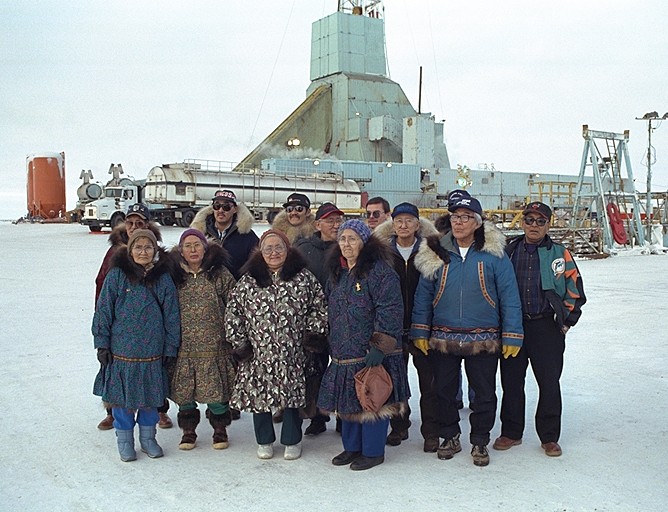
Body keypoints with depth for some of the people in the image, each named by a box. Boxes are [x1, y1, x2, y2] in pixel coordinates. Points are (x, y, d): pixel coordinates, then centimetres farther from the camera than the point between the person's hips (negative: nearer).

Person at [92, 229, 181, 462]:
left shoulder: (163, 278, -1)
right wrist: (102, 343, -3)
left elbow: (171, 316, 3)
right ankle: (125, 440, 26)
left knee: (150, 396, 12)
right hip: (121, 351, -1)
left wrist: (170, 348, 3)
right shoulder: (116, 276, -4)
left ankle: (148, 438, 31)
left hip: (152, 352, 1)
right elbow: (103, 311, -1)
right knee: (122, 397, 8)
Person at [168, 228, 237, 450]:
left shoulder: (219, 274, 0)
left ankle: (220, 429, 23)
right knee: (184, 390, 7)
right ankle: (188, 431, 26)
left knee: (216, 390, 2)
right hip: (184, 346, 2)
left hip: (214, 346, -2)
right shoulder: (174, 276, 5)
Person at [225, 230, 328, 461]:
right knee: (258, 395, 8)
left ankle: (292, 441, 26)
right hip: (258, 353, 1)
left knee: (292, 396, 6)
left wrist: (310, 334, -3)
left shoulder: (304, 278, 1)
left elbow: (319, 309, 4)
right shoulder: (248, 281, 3)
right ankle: (264, 441, 29)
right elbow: (233, 313, 6)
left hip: (292, 354, -1)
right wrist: (240, 344, 2)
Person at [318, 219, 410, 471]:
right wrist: (332, 345, 21)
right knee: (347, 402, 15)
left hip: (372, 354, -7)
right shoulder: (337, 273, 13)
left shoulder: (380, 271, -12)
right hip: (344, 354, 8)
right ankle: (352, 447, 30)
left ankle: (373, 452, 17)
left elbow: (389, 312, -18)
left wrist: (380, 346, -22)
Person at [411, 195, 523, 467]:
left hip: (483, 340, -2)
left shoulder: (494, 255, -4)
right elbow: (423, 295, 5)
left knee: (484, 393, 8)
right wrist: (420, 332, 1)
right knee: (444, 391, 13)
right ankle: (450, 437, 32)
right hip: (442, 339, 2)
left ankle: (479, 442, 27)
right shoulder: (436, 253, 3)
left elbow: (509, 298, -4)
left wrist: (511, 337, -8)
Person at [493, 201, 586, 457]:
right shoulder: (509, 251, 7)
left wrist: (567, 321, 1)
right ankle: (511, 432, 21)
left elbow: (575, 290, 5)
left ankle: (549, 437, 17)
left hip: (547, 327, -1)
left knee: (549, 383, 3)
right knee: (511, 381, 7)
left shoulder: (559, 253, 2)